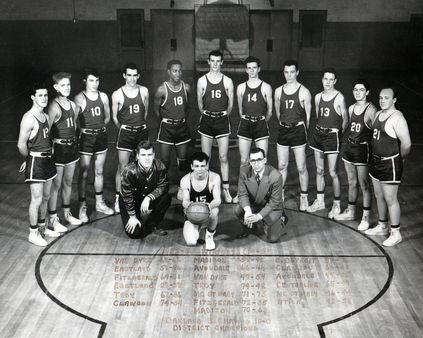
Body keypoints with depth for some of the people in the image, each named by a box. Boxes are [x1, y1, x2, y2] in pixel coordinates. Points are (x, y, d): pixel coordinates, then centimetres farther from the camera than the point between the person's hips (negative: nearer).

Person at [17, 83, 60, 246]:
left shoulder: (46, 116, 10)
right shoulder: (29, 118, -16)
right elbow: (21, 145, -16)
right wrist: (29, 159, -1)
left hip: (48, 159, 8)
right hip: (35, 162, -8)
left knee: (45, 197, 15)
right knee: (37, 199, -4)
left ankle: (42, 228, 30)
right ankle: (33, 233, 8)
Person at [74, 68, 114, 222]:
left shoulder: (103, 96, 5)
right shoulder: (79, 98, -9)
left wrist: (99, 127, 5)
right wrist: (83, 129, -11)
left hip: (101, 136, 5)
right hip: (86, 137, -4)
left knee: (99, 171, 15)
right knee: (83, 173, 0)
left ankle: (100, 203, 28)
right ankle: (82, 207, 9)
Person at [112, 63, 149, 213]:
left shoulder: (144, 91, 2)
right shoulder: (117, 95, -5)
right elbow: (114, 117, 4)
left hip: (142, 131, 3)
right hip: (125, 133, -3)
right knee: (122, 167, -3)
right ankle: (118, 198, 7)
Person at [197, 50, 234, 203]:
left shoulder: (227, 81, 2)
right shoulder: (202, 81, 3)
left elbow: (230, 105, 9)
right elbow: (200, 104, 10)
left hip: (222, 120, -1)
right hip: (206, 120, 1)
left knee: (223, 157, -1)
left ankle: (225, 189, 8)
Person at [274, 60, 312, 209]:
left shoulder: (304, 92, -6)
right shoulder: (278, 91, 6)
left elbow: (308, 116, -1)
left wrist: (304, 131, 4)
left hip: (298, 130, -3)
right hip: (283, 130, 4)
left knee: (301, 167, 0)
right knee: (281, 166, 10)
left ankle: (304, 197, 12)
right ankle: (280, 193, 26)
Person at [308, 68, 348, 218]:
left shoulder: (339, 98, -10)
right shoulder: (318, 97, 8)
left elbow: (345, 120, -6)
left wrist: (338, 133, -4)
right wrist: (320, 130, 13)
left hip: (332, 135, -6)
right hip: (318, 133, 6)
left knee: (333, 172, -3)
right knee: (319, 170, 13)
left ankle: (337, 204, 9)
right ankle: (320, 200, 26)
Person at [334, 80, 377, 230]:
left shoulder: (371, 110, -14)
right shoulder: (351, 108, 9)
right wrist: (349, 142, 15)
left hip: (363, 149, -7)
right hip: (350, 146, 7)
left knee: (364, 185, 0)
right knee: (351, 183, 18)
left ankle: (366, 217, 10)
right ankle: (350, 211, 32)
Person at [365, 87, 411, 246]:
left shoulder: (397, 118, -19)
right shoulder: (378, 114, 9)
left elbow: (406, 144, -20)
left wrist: (398, 159, -5)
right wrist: (375, 157, 16)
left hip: (390, 164, -9)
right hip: (376, 161, 9)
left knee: (390, 199, -2)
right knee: (379, 196, 18)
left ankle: (395, 233, 9)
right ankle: (382, 226, 34)